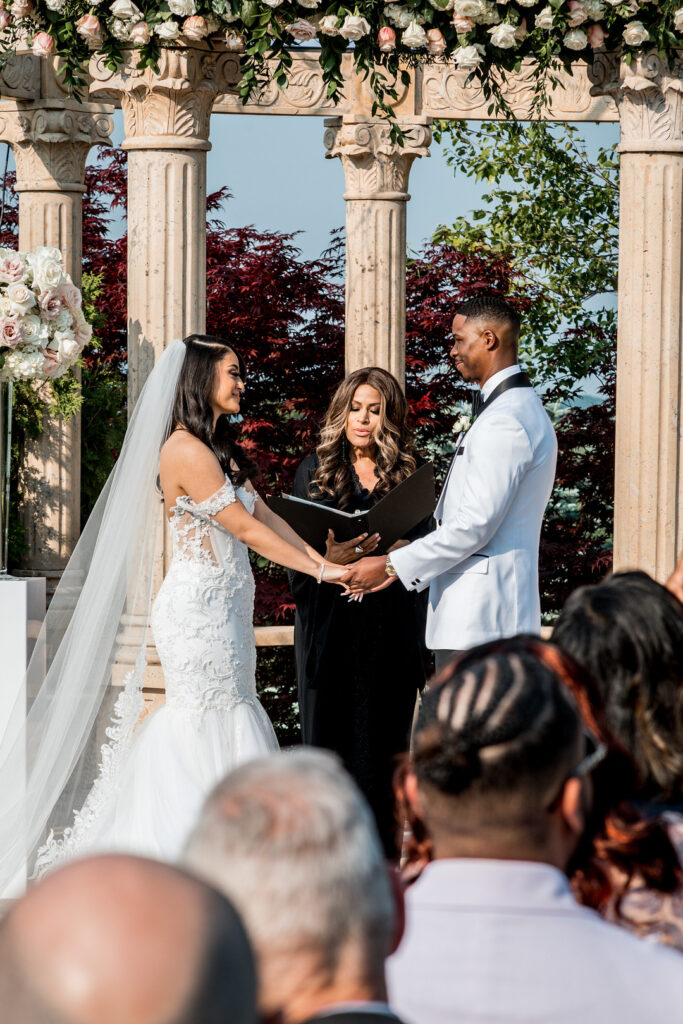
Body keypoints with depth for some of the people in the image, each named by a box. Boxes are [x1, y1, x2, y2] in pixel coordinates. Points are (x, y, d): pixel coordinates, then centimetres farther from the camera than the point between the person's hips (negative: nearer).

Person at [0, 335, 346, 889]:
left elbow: (264, 514, 14)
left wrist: (323, 561, 5)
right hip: (198, 608, -9)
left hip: (223, 608, 9)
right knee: (212, 725, -7)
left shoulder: (219, 448, 15)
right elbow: (244, 528, -15)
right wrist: (321, 571, -11)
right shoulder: (186, 450, -15)